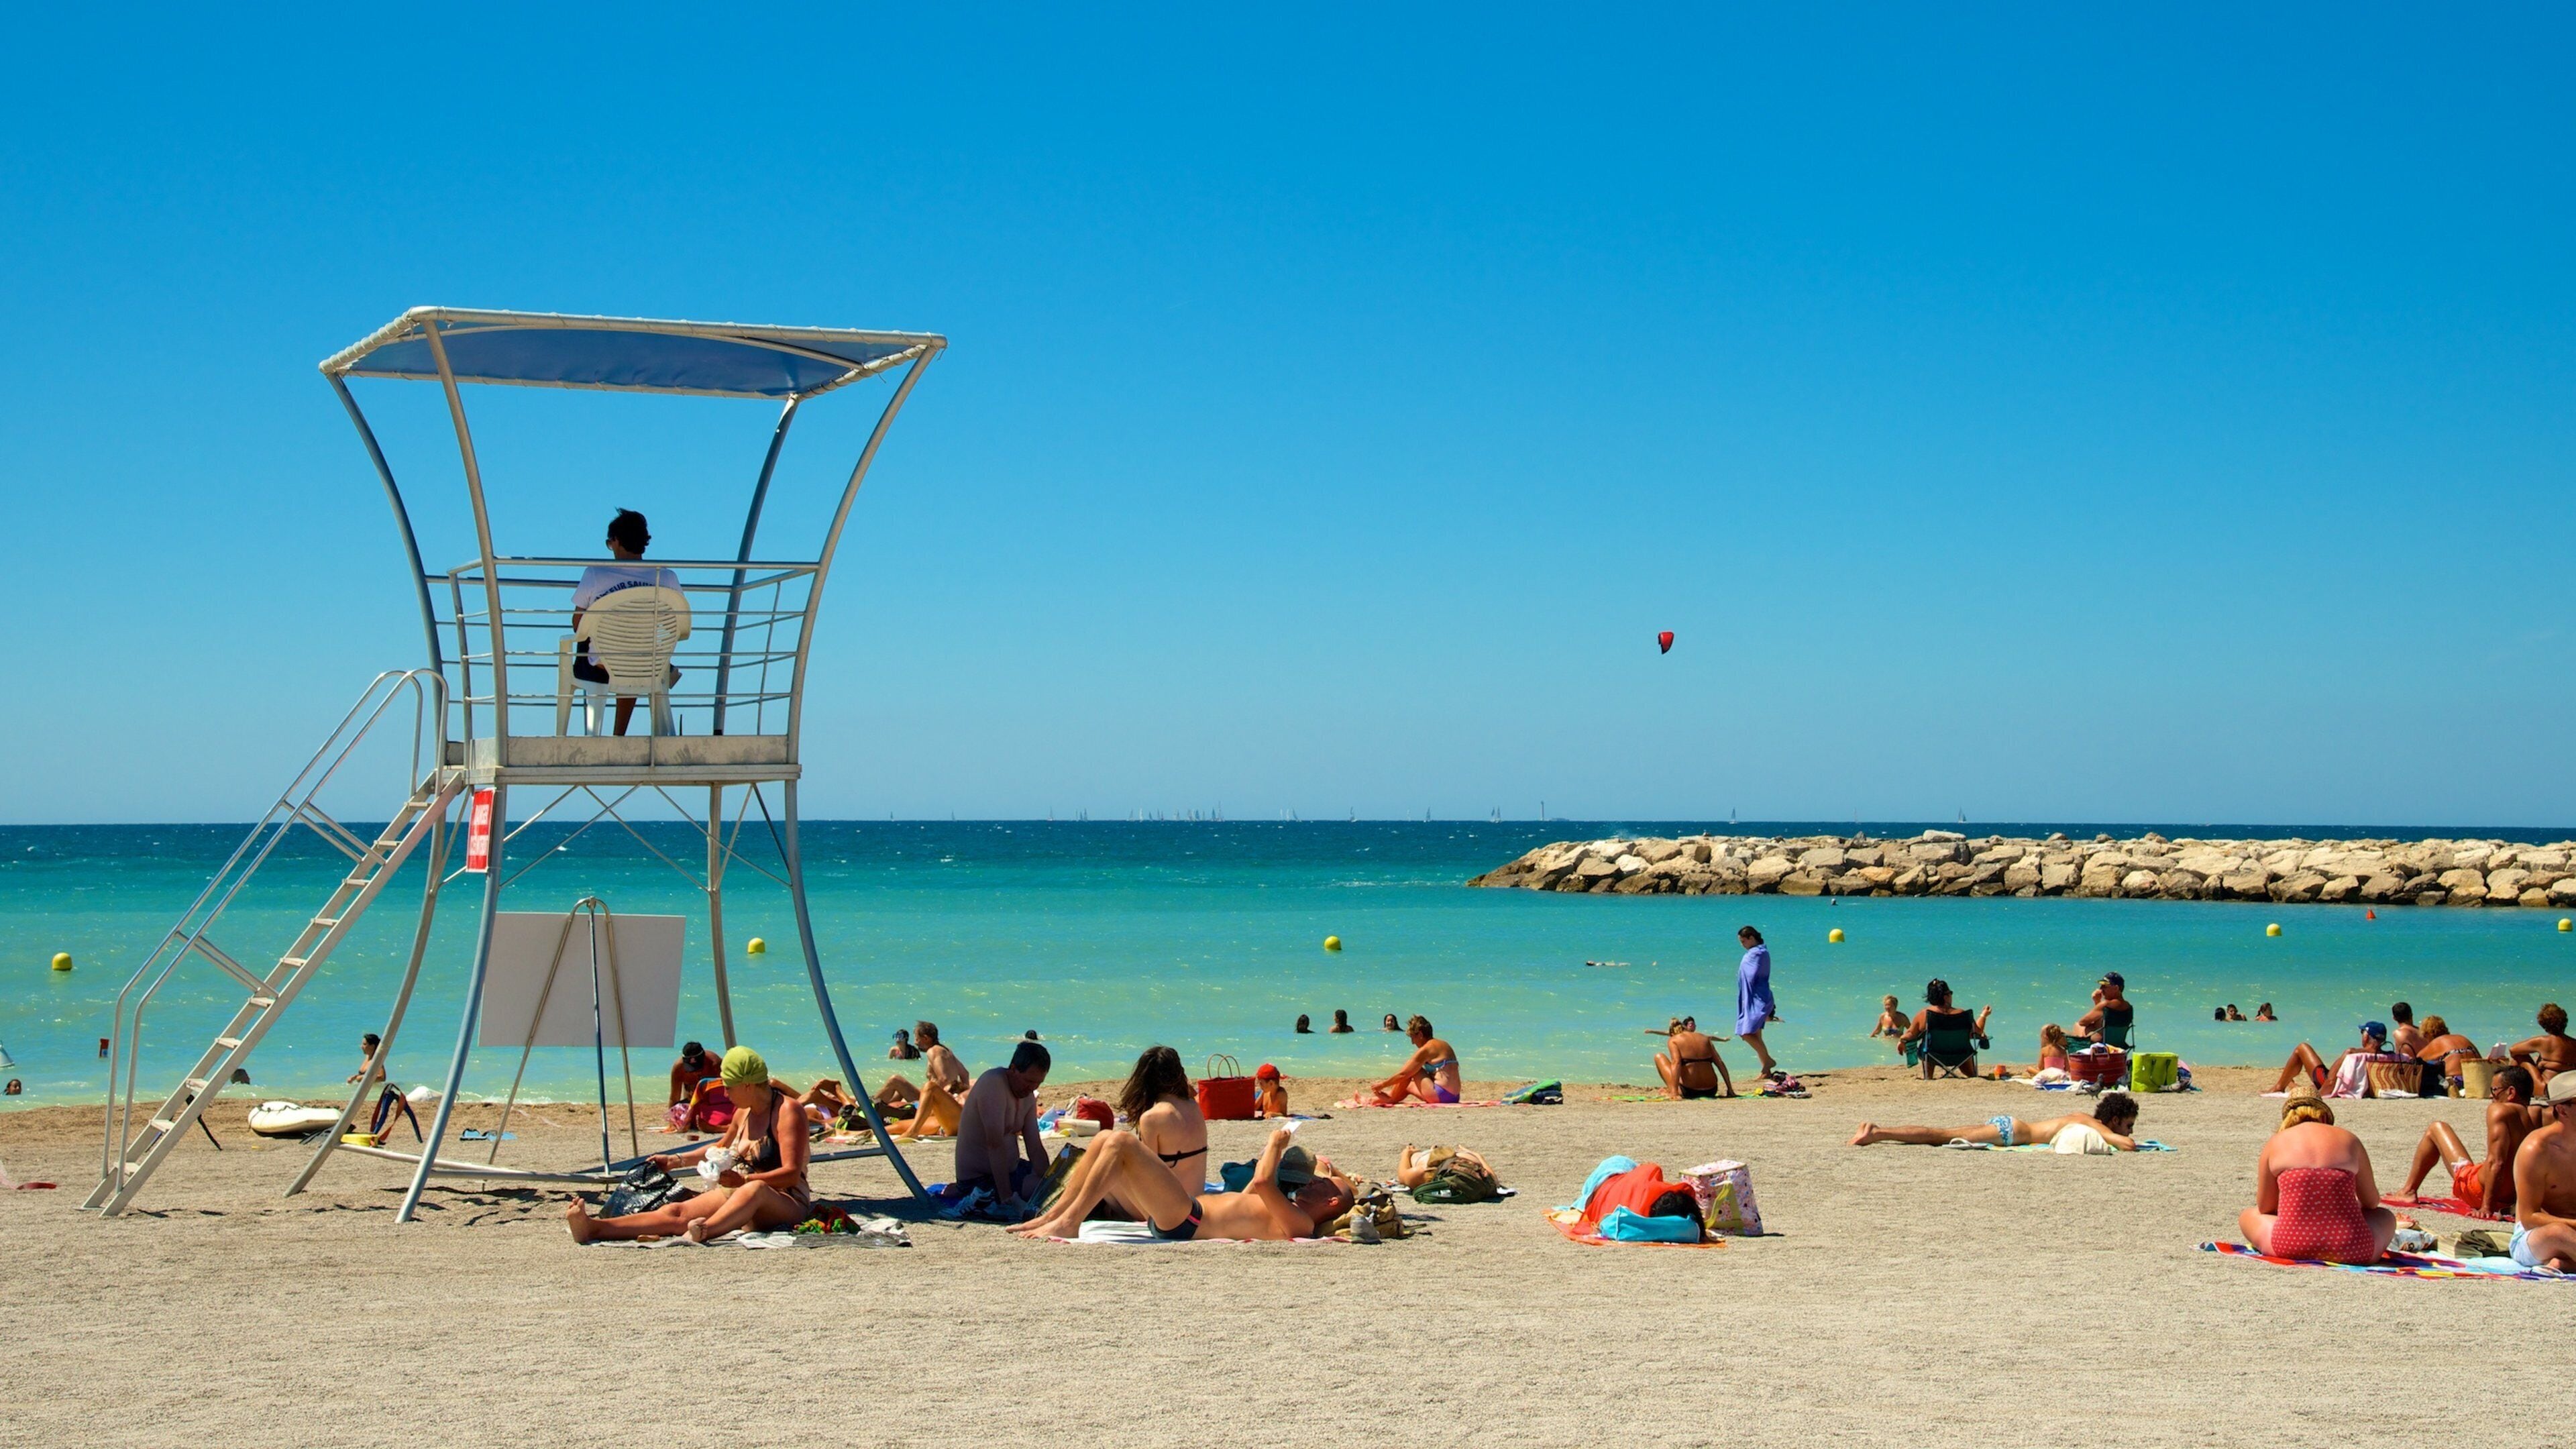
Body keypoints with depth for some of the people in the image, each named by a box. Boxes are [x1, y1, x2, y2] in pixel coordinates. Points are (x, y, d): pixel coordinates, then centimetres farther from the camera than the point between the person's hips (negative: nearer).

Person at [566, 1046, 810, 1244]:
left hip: (785, 1204, -7)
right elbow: (722, 1147, 37)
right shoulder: (744, 1112, 15)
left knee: (756, 1188, -43)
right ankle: (592, 1227, -39)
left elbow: (792, 1174, -22)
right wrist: (676, 1161, 32)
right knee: (676, 1211, -17)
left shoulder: (787, 1111, -10)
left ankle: (703, 1231, -72)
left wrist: (743, 1180, -34)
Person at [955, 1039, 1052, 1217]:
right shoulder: (994, 1084, -22)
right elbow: (996, 1144, -28)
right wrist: (1008, 1199, -31)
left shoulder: (1028, 1096, 7)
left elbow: (1035, 1148, 5)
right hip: (979, 1178, -10)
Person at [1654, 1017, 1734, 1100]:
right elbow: (1720, 1063, 6)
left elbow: (1676, 1063, -15)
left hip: (1688, 1091, -4)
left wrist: (1674, 1092, -22)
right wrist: (1730, 1089, 8)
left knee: (1659, 1057, 15)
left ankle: (1672, 1092, 8)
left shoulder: (1673, 1040, 1)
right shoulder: (1704, 1038, 13)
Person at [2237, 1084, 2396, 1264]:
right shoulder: (2349, 1141, 8)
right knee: (2386, 1217, 33)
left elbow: (2264, 1208, 12)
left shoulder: (2276, 1143, 6)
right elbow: (2372, 1202, 19)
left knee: (2248, 1217, 27)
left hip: (2291, 1248, -2)